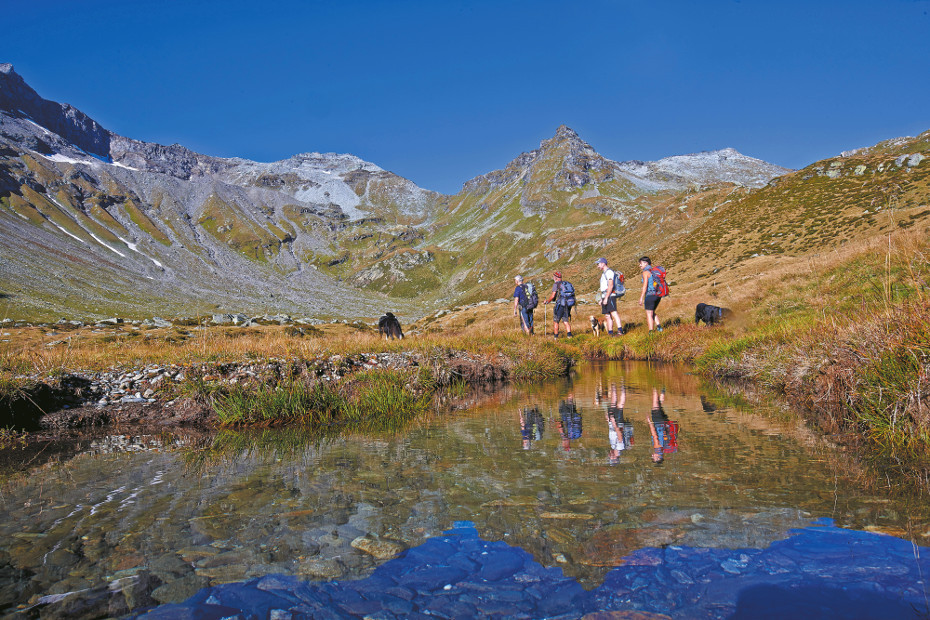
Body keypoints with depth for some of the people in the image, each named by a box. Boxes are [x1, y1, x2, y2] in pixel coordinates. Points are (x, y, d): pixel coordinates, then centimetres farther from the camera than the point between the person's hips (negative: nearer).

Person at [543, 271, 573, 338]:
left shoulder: (556, 284, -5)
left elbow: (553, 296, -9)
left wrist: (547, 301, 6)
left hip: (560, 304, -6)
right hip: (567, 304, 6)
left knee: (556, 321, 4)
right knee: (566, 321, 9)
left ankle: (556, 336, 5)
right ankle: (569, 334, -3)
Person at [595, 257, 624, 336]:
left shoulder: (609, 272, -8)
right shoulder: (603, 273, 23)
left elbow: (610, 286, -18)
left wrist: (606, 298, -22)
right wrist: (601, 299, 23)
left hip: (610, 296, -10)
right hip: (605, 297, 10)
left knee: (613, 313, -20)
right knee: (607, 316, 7)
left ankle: (620, 330, -28)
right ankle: (610, 333, 8)